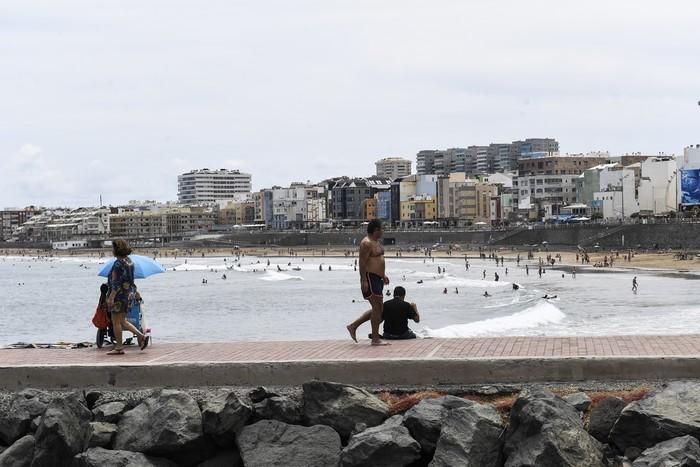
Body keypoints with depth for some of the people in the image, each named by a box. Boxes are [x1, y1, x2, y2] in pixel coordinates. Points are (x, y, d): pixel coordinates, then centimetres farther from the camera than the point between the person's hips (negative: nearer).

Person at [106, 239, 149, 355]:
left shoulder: (118, 263, -17)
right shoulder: (129, 261, 10)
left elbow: (117, 282, -21)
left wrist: (111, 297, -21)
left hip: (119, 294, -9)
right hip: (129, 293, 9)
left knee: (116, 322, 1)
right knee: (122, 321, 16)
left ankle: (119, 347, 5)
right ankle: (142, 336, 8)